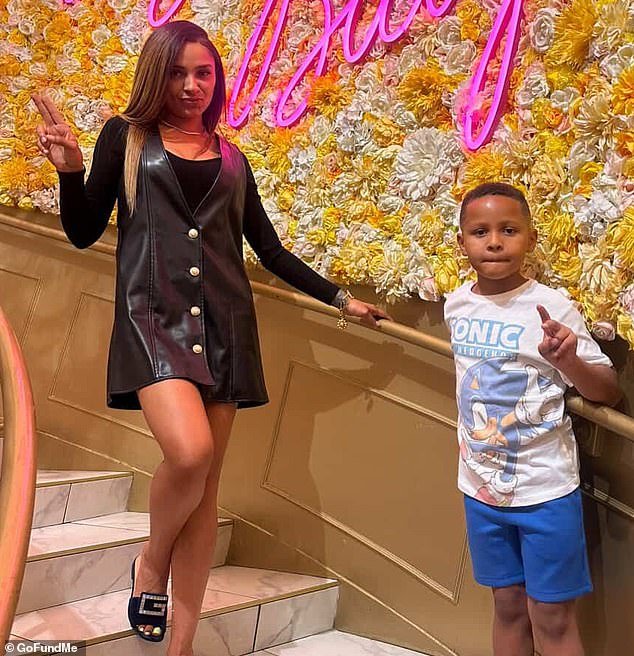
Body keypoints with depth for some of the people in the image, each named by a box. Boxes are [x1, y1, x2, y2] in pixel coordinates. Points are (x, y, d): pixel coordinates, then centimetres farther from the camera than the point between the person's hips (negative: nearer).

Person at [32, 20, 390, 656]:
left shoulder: (232, 159, 17)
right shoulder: (125, 137, 9)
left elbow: (270, 250, 21)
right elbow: (83, 233, 7)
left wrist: (341, 299, 20)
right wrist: (70, 170, -11)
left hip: (224, 321, 4)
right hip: (153, 314, -3)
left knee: (206, 482, 0)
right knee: (189, 451, -25)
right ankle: (150, 565, 8)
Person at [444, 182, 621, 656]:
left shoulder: (552, 308, -16)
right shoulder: (456, 305, 0)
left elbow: (610, 393, -13)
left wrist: (570, 361, -29)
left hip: (545, 490, -4)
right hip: (481, 487, 5)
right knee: (508, 606, 18)